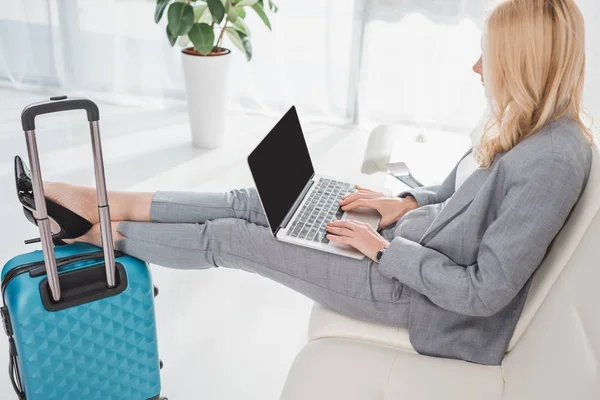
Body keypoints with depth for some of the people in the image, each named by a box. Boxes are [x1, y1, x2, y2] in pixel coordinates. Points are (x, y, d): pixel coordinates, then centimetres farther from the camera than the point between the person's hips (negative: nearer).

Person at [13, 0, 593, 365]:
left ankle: (96, 235, 15)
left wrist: (384, 247, -20)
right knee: (247, 203, 0)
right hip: (405, 239, 8)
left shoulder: (552, 161, -27)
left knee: (231, 239, -7)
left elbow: (485, 292, -26)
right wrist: (404, 204, 2)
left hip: (410, 290, -8)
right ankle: (97, 204, 12)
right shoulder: (520, 125, 1)